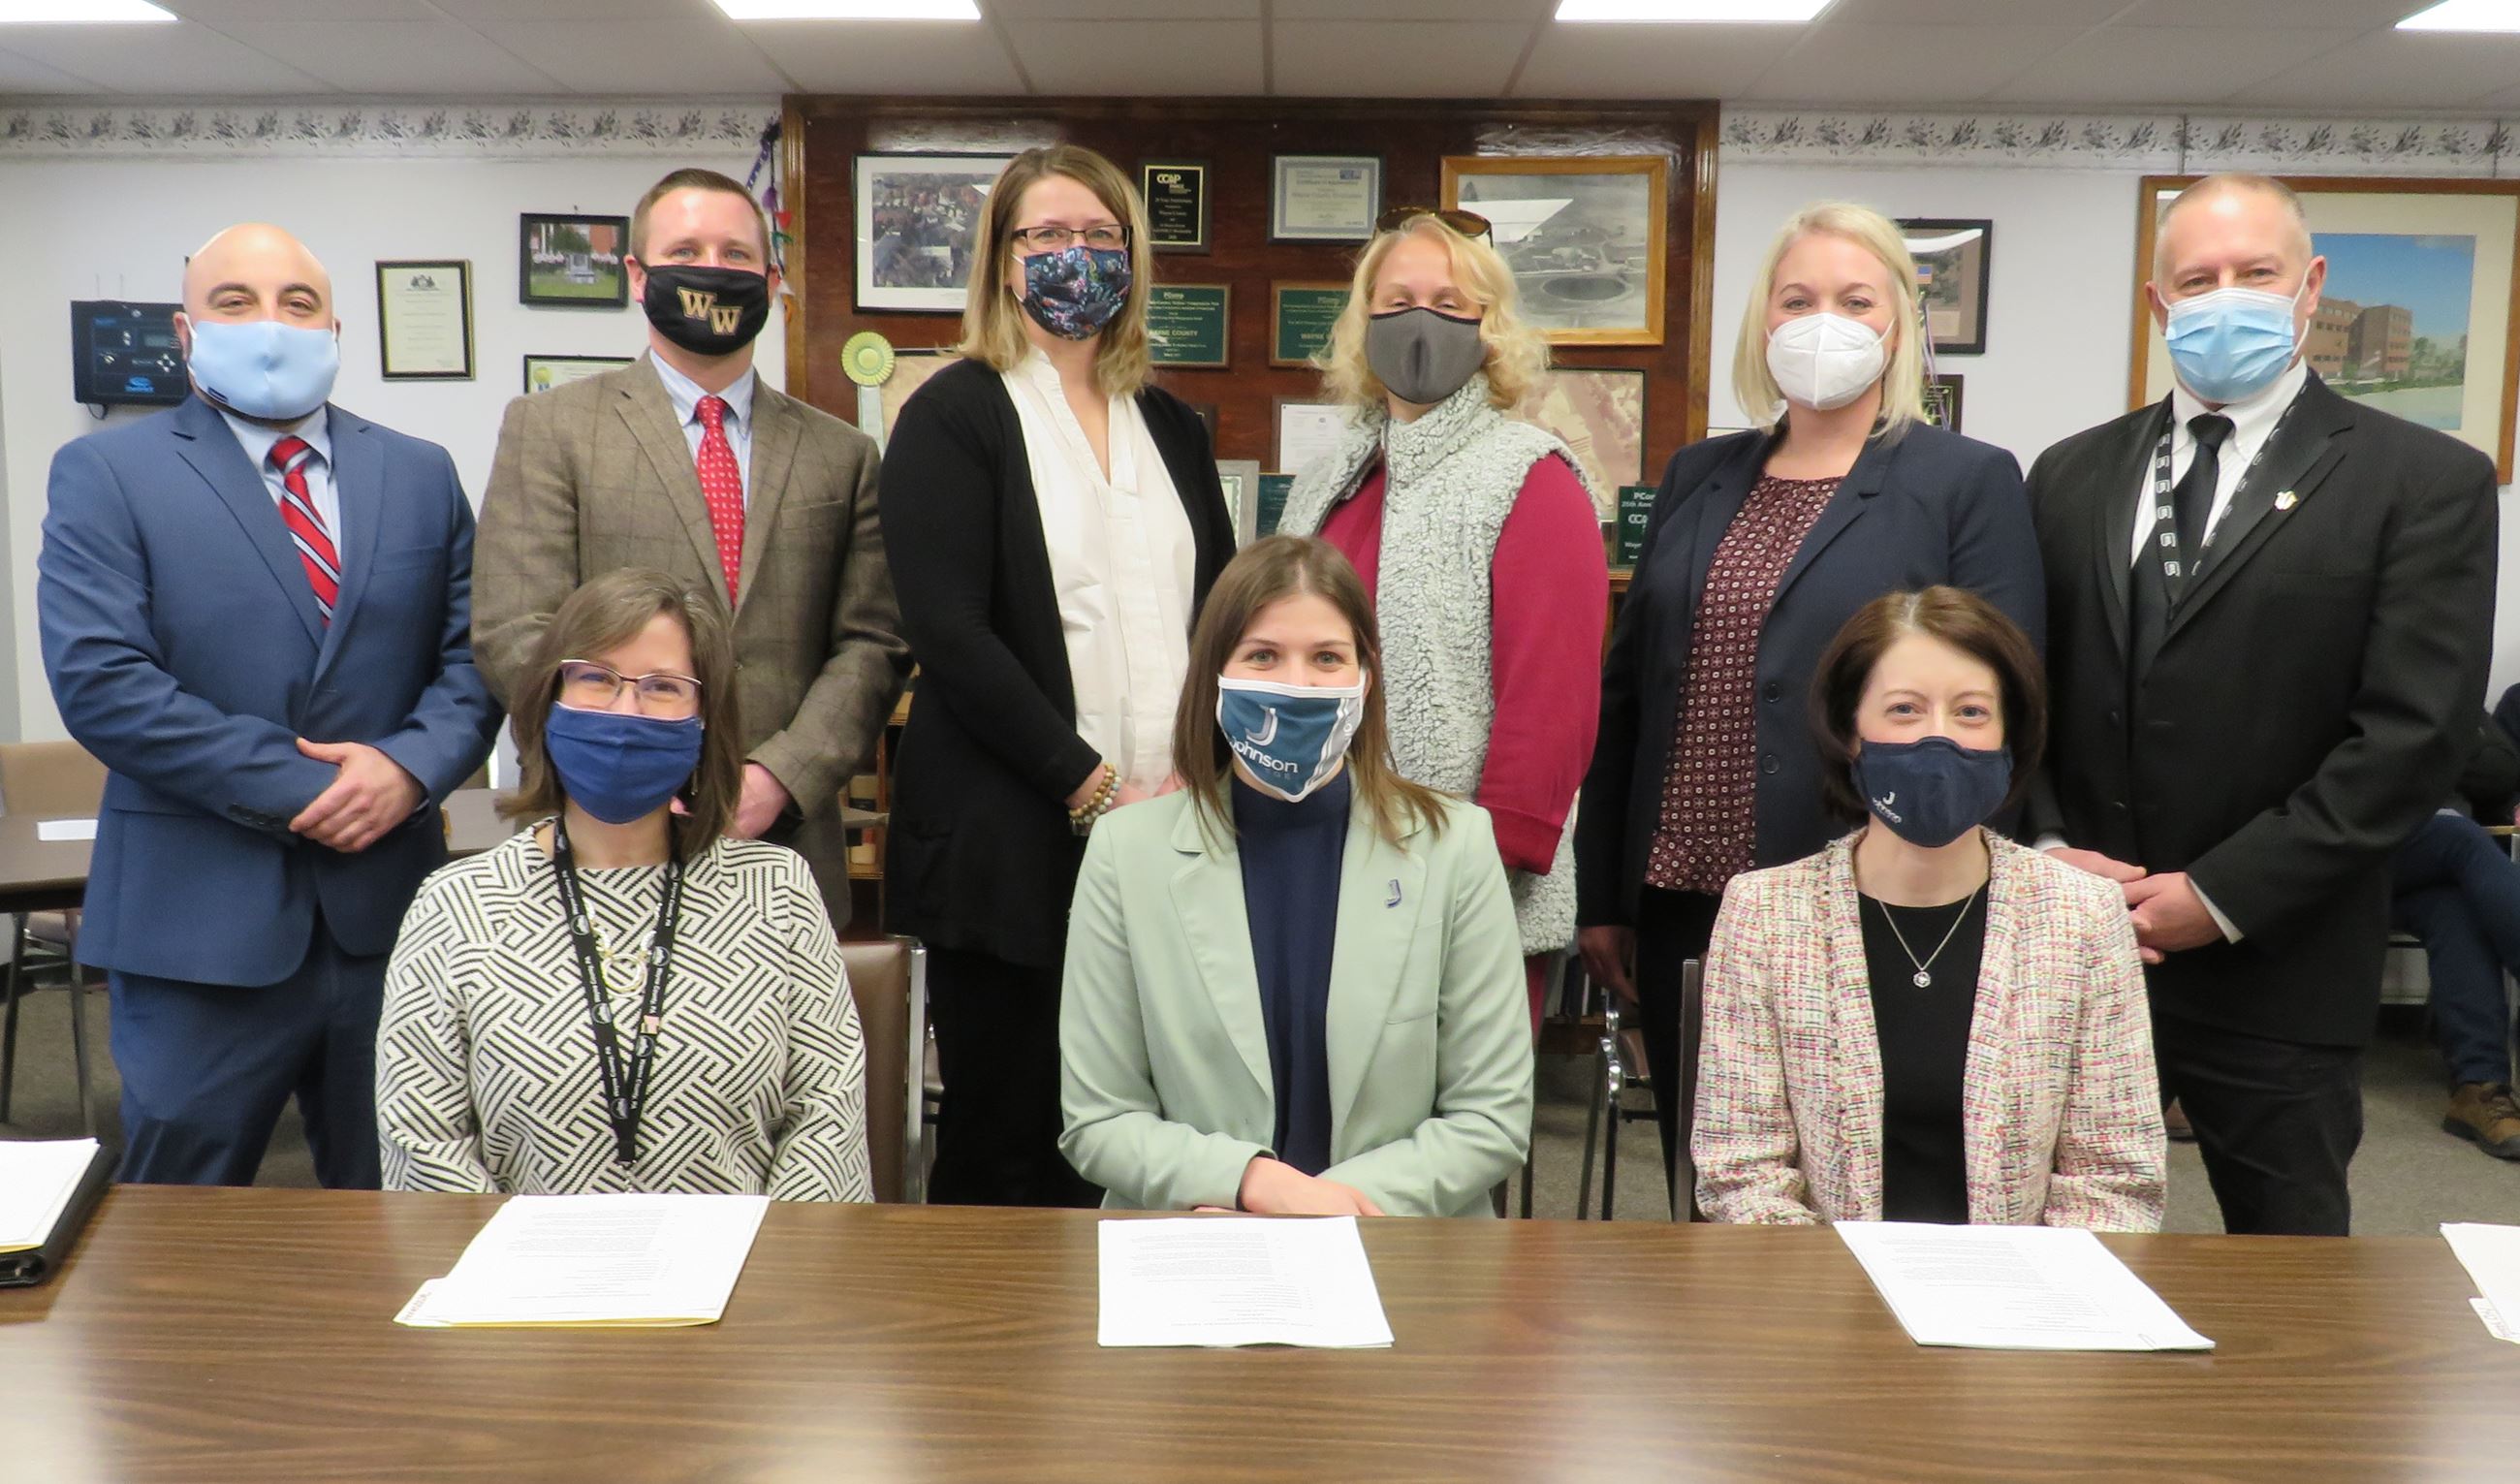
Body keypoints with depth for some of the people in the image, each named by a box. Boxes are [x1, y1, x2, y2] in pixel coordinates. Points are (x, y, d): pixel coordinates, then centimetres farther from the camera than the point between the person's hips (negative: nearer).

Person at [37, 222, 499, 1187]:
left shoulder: (421, 475, 11)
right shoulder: (104, 474, 1)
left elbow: (475, 654, 6)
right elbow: (99, 680, -11)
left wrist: (410, 766, -13)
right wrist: (299, 788, -16)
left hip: (390, 912, 3)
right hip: (202, 922, -2)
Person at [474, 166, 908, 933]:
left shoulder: (840, 453, 10)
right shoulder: (547, 428, 4)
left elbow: (873, 646, 4)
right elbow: (517, 635, -4)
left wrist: (778, 777, -11)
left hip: (787, 848, 2)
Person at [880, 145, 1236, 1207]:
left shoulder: (1172, 427, 17)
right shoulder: (954, 416, 0)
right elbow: (952, 634, -10)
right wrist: (1095, 790, -15)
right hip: (1009, 843, -4)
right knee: (1001, 1147, 4)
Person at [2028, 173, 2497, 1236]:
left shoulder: (2423, 481, -3)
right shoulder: (2072, 474, 9)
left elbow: (2416, 733, -11)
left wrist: (2222, 895, -15)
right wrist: (2050, 851, -7)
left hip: (2277, 968, -3)